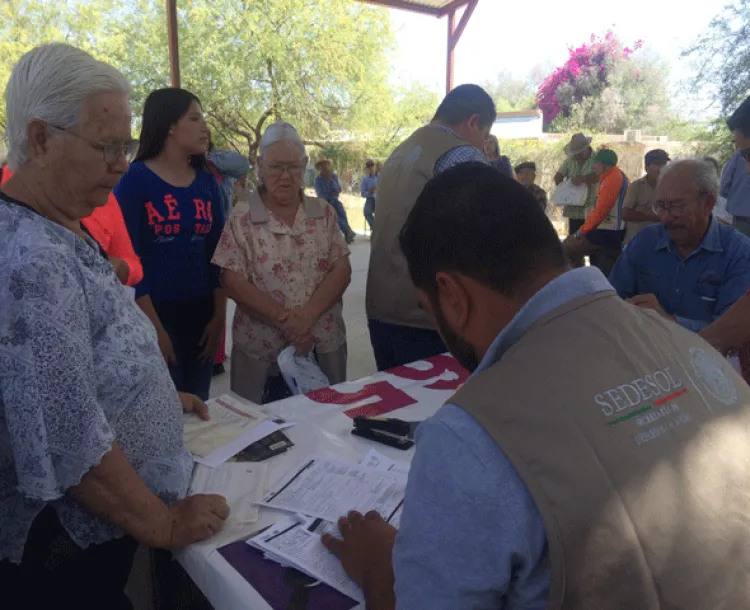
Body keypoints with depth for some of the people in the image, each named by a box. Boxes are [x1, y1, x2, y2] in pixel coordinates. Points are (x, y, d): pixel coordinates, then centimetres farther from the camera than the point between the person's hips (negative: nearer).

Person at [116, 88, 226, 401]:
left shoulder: (207, 182, 7)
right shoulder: (134, 180, -7)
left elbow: (218, 253, 7)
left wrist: (219, 316, 2)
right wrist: (153, 326, -15)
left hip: (201, 313, 5)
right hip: (154, 313, -5)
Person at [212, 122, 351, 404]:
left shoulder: (324, 213, 4)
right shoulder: (241, 219, -3)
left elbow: (341, 270, -2)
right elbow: (233, 283, -9)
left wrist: (307, 316, -16)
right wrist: (287, 321, -16)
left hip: (325, 346, 2)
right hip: (262, 352, -2)